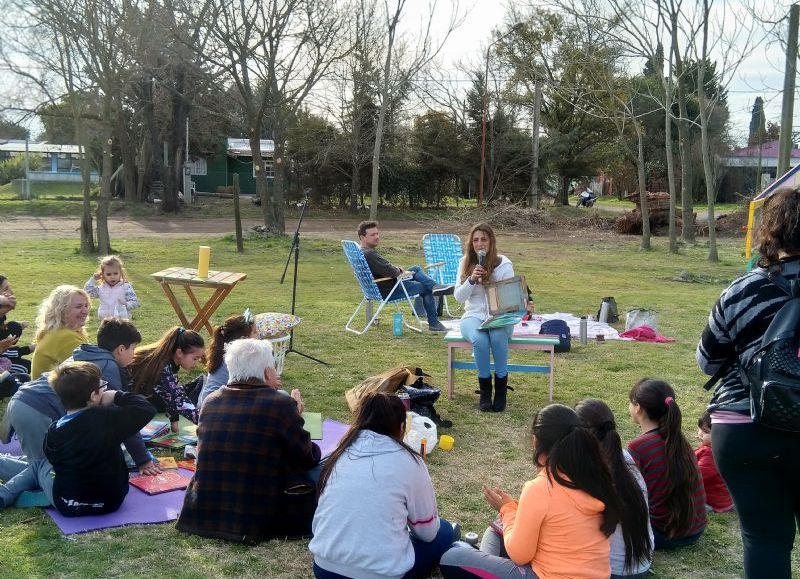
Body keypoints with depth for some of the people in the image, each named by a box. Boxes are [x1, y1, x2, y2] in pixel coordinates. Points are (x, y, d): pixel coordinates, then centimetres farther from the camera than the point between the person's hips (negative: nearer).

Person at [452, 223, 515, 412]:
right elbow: (458, 297, 2)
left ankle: (501, 390, -18)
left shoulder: (504, 264, -2)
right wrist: (471, 279, -17)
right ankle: (485, 390, -16)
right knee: (479, 339, -34)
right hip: (474, 316, 1)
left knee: (498, 337, -36)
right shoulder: (466, 263, 4)